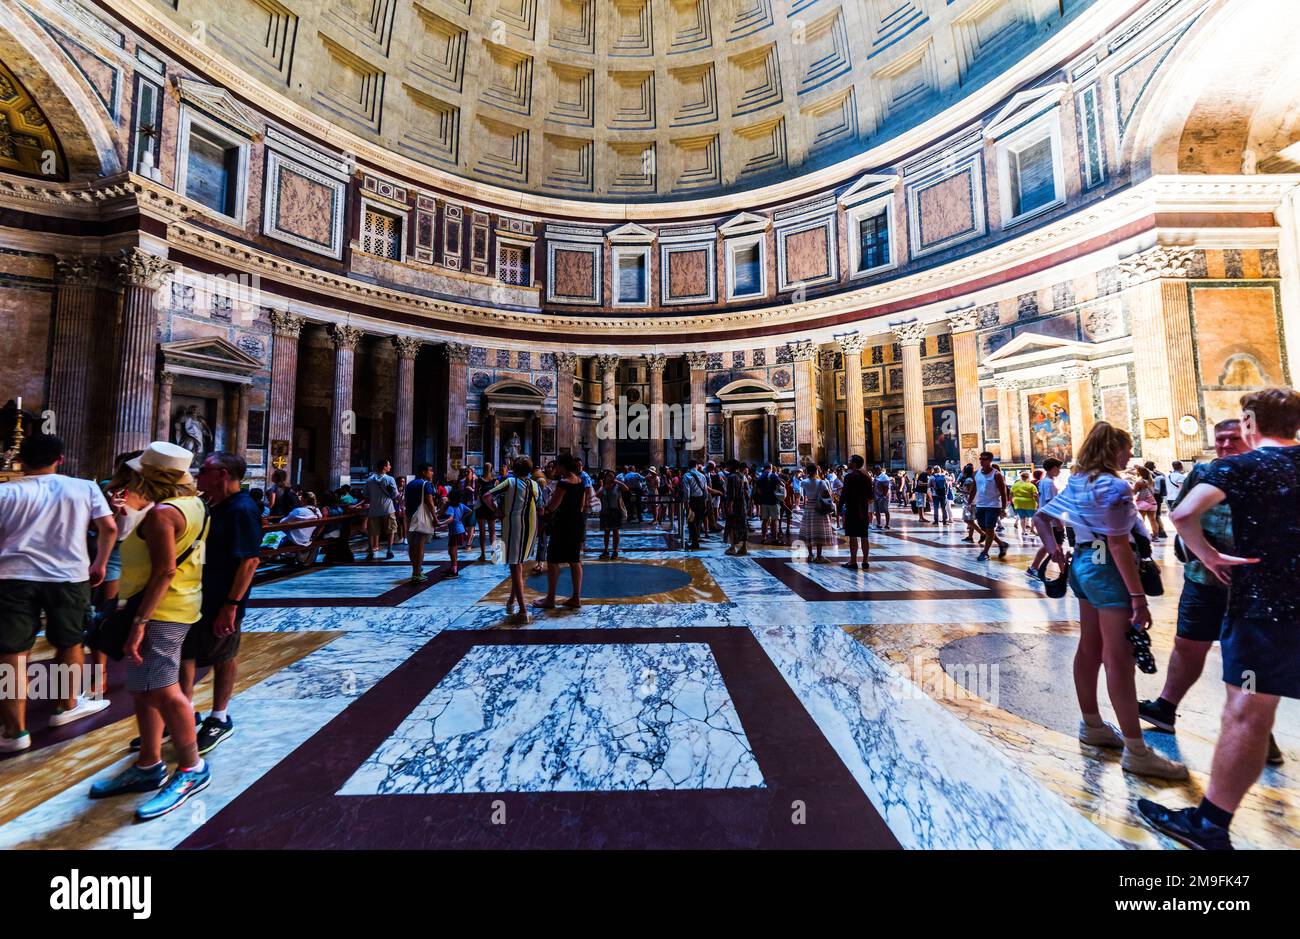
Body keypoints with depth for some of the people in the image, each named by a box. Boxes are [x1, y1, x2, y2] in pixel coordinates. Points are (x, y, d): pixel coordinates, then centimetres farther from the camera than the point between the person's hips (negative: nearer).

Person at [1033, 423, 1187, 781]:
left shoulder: (1077, 483, 9)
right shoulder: (1114, 487, -15)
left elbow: (1040, 517, 13)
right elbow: (1118, 545, -19)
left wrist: (1054, 550, 8)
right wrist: (1138, 597, -17)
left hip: (1083, 563, 8)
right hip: (1108, 569, -8)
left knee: (1090, 649, 16)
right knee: (1120, 660, -3)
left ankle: (1091, 726, 29)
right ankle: (1136, 751, 6)